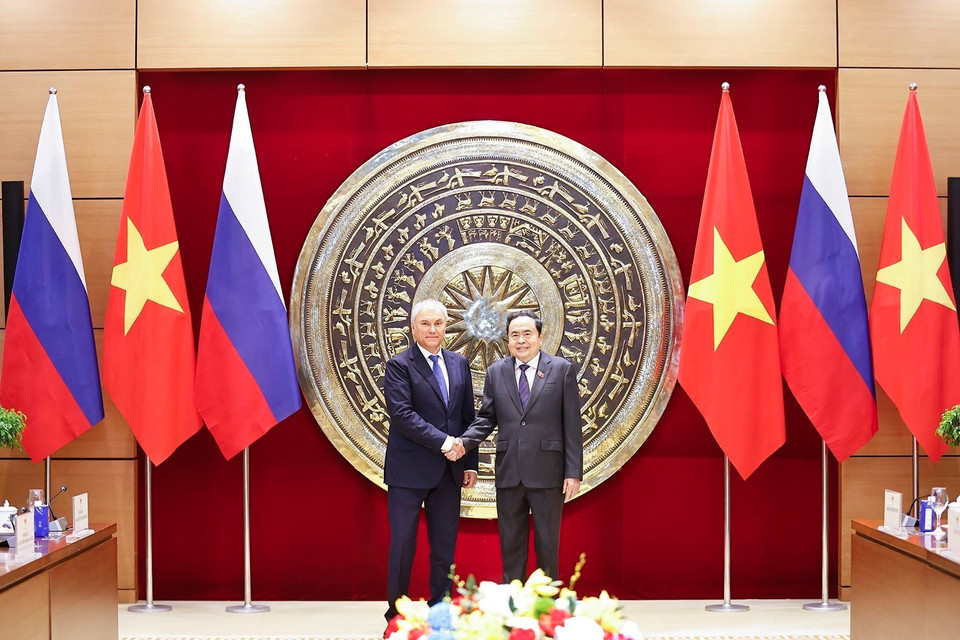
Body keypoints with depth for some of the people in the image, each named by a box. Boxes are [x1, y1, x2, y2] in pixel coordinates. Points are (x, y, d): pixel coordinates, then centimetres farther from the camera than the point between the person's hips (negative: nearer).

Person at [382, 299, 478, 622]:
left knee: (445, 546, 9)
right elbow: (401, 414, -16)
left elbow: (468, 417, 13)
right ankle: (396, 613, 11)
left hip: (449, 470, 5)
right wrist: (441, 441, -19)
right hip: (409, 471, -5)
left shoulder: (459, 364, 11)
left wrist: (471, 463, 8)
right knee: (403, 543, 0)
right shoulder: (399, 365, -5)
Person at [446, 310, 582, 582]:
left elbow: (572, 424, -2)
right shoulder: (496, 372, 8)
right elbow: (487, 418, 10)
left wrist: (574, 472, -7)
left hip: (547, 473, -2)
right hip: (509, 472, 3)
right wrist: (464, 442, -9)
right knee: (511, 542, 9)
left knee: (547, 542, 6)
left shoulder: (562, 370, 0)